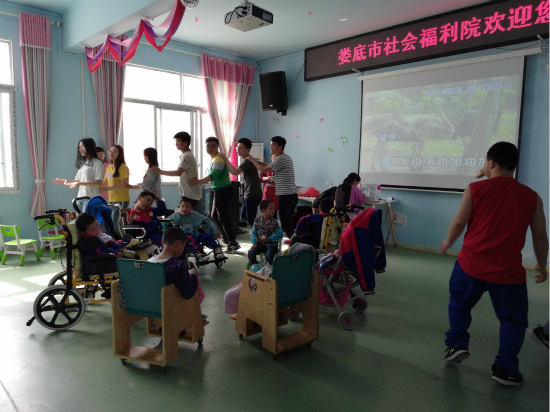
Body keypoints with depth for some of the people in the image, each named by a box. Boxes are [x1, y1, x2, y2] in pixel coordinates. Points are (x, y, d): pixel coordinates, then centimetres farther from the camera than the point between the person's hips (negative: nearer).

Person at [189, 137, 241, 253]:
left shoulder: (219, 159, -16)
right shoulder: (213, 159, 15)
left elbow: (213, 175, -28)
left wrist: (198, 182, -31)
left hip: (223, 191, -10)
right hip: (218, 191, 10)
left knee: (223, 217, -8)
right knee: (214, 216, 18)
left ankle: (233, 243, -2)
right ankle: (226, 238, 28)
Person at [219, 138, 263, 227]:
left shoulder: (248, 160, -17)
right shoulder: (247, 160, 16)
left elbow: (234, 172, -29)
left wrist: (225, 158, -23)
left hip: (252, 195, -10)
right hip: (248, 194, 11)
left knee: (250, 219, -4)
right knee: (243, 216, 19)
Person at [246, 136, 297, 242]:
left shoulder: (281, 159, -14)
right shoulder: (286, 158, 17)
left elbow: (263, 169, -13)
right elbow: (269, 166, 28)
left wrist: (252, 160, 2)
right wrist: (258, 161, 18)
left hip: (286, 196, -10)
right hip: (292, 195, 10)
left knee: (285, 222, -5)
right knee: (288, 221, 17)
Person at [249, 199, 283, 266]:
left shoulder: (274, 222, -8)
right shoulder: (257, 220, -3)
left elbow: (280, 234, -9)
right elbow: (254, 232, 4)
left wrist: (269, 239, -18)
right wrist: (254, 243, -10)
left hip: (271, 245, -3)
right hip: (260, 244, 3)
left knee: (268, 255, -29)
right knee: (251, 252, -19)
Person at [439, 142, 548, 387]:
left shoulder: (475, 189, -5)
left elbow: (459, 223, -2)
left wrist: (447, 242, 16)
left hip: (471, 264, 0)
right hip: (508, 270, 1)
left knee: (459, 303, 24)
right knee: (513, 319, 16)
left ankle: (456, 344, 22)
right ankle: (505, 369, 16)